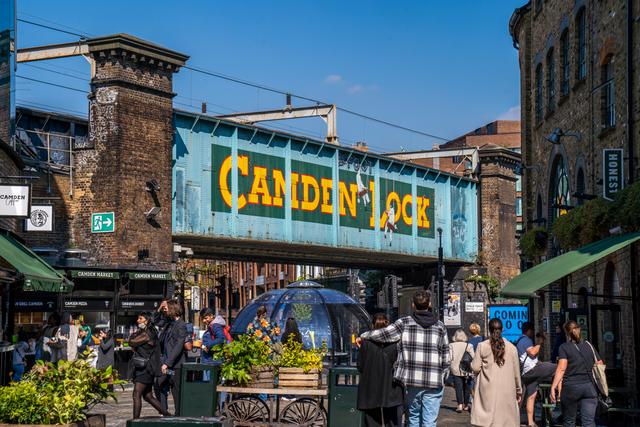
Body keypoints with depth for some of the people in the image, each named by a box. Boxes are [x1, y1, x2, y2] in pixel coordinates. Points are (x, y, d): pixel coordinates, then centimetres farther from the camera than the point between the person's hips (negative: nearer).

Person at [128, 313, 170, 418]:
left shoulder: (146, 334, -12)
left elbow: (131, 342, -13)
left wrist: (134, 335, 4)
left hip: (145, 369, -10)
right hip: (144, 369, 10)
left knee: (136, 395, -11)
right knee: (148, 396, 14)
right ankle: (166, 414, 17)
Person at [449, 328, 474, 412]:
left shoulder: (451, 345, -2)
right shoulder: (468, 345, -2)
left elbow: (450, 357, -7)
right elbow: (473, 357, -6)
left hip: (455, 370, -1)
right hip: (466, 370, 1)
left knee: (458, 387, -1)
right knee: (466, 387, 12)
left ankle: (460, 405, -14)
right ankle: (466, 405, 20)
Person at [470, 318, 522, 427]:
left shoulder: (482, 346, -2)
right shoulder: (512, 348, 3)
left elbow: (475, 368, -3)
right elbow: (516, 373, 8)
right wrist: (519, 391, 19)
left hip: (488, 391, -1)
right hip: (507, 393, 1)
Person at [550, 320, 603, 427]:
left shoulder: (564, 347, -3)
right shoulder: (589, 345, 9)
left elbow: (561, 368, -13)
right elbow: (600, 365, 12)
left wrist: (554, 386, -17)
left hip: (571, 387, -3)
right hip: (590, 387, 3)